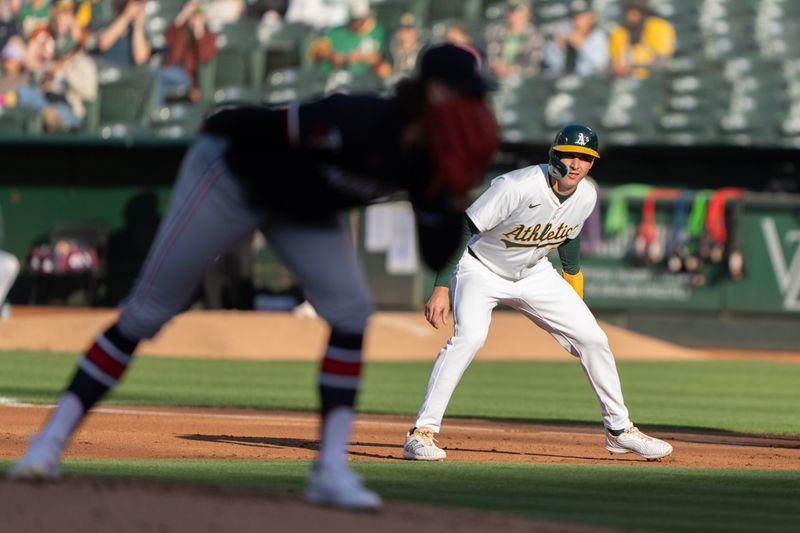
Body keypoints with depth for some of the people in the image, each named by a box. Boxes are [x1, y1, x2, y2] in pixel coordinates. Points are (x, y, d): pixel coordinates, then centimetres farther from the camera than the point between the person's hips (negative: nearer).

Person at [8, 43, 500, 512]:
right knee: (146, 312, -4)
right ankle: (52, 440, 3)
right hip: (232, 175, -7)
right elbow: (269, 126, -30)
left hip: (305, 208, 7)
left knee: (351, 313, -12)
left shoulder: (427, 160, -16)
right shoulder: (360, 123, -39)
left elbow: (436, 257, -14)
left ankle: (331, 471, -10)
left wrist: (455, 206, -30)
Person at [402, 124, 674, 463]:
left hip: (534, 275, 6)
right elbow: (460, 230, -28)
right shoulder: (517, 187, -31)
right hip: (481, 270, -6)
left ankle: (618, 430, 19)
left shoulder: (586, 196, -12)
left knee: (593, 339, 1)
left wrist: (573, 278, 19)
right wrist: (441, 288, -32)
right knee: (469, 336, -31)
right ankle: (422, 433, -27)